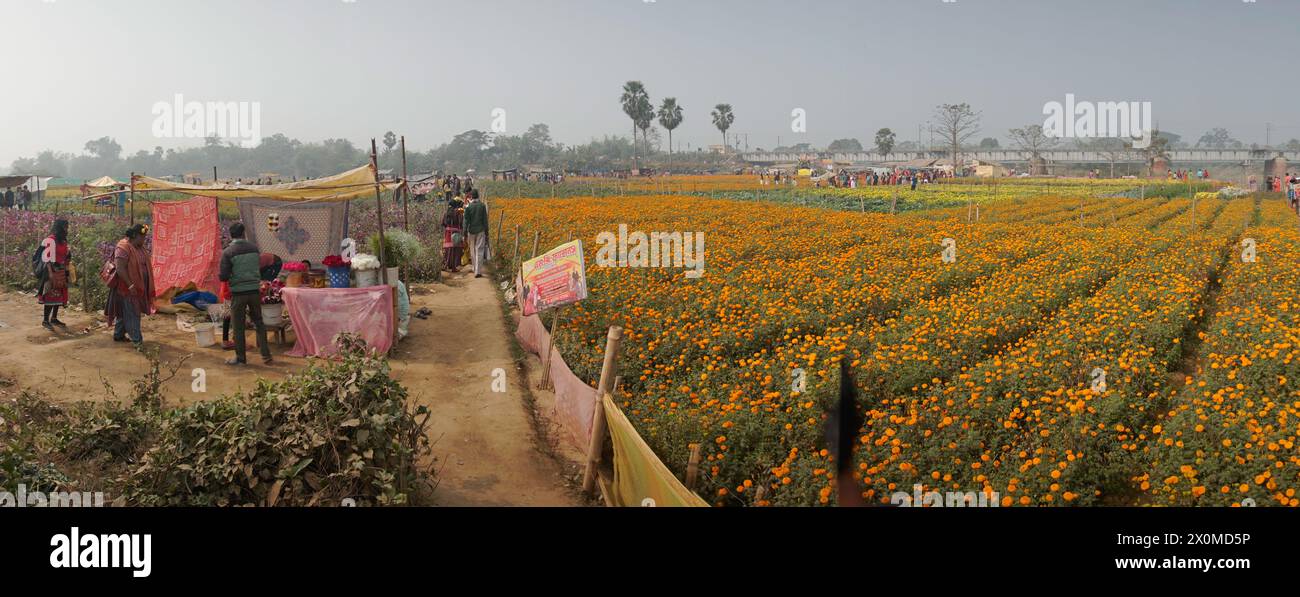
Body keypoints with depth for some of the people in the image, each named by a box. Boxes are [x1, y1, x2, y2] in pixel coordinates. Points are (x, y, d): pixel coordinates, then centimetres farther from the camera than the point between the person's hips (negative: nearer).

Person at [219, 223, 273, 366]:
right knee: (258, 323, 14)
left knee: (238, 326, 8)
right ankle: (266, 355, 13)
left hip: (238, 293, -3)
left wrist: (219, 276, 11)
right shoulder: (254, 247, 2)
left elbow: (224, 276, -10)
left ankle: (241, 358, 15)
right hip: (255, 290, 3)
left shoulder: (228, 252, -10)